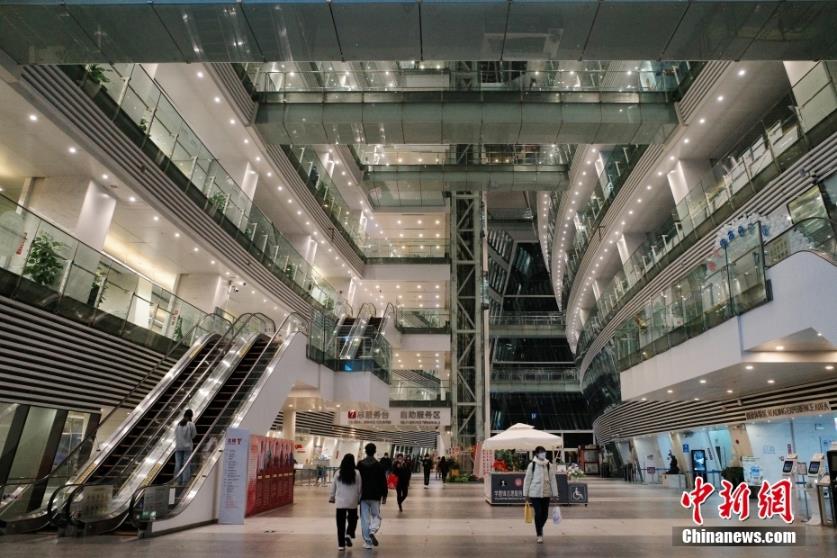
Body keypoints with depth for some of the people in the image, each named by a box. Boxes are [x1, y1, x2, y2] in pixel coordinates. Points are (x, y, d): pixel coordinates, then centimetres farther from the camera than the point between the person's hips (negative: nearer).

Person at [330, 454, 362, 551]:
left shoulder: (338, 473, -3)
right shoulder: (357, 473, -7)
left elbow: (333, 487, 5)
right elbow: (360, 488, -1)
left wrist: (332, 497, 21)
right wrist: (359, 499, 13)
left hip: (340, 502, 1)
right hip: (353, 502, -1)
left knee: (341, 523, 8)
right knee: (353, 519, 17)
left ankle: (341, 544, 8)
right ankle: (349, 534, -5)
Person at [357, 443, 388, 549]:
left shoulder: (360, 464, -1)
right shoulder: (379, 465, -5)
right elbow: (383, 481, -4)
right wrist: (384, 495, 5)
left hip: (363, 495, 1)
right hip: (375, 496, -1)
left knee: (365, 518, 8)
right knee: (376, 516, 12)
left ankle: (367, 542, 6)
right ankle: (372, 531, -15)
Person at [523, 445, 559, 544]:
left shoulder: (548, 465, 3)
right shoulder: (532, 465, -4)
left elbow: (552, 480, 4)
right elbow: (527, 479, 0)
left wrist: (555, 494, 2)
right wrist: (526, 494, 1)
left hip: (546, 493, 3)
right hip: (535, 493, -3)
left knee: (545, 514, 8)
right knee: (538, 513, -5)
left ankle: (540, 528, 37)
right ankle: (539, 534, 11)